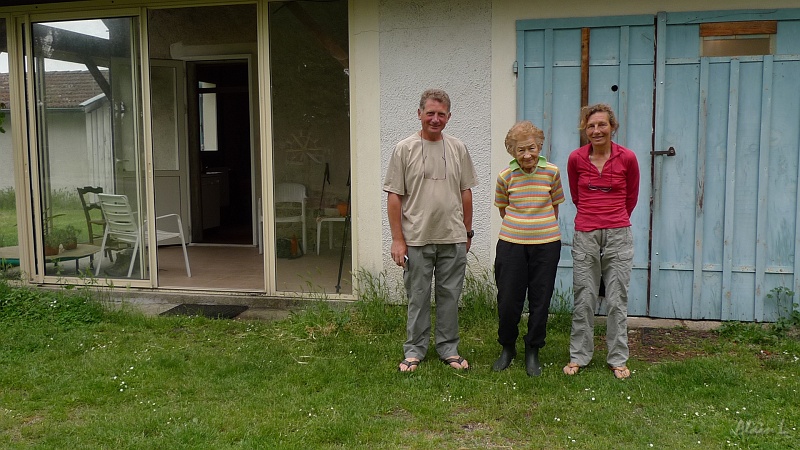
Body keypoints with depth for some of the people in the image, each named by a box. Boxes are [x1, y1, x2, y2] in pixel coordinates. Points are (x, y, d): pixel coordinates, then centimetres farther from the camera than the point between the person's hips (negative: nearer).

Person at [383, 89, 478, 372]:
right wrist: (397, 239, -8)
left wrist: (467, 232, 12)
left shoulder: (458, 149, 7)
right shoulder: (404, 149, -3)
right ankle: (414, 351, 20)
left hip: (453, 240, 3)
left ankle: (448, 349, 24)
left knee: (450, 296, 11)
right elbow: (394, 197, -4)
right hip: (416, 240, -2)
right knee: (418, 298, 7)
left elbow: (466, 193, 13)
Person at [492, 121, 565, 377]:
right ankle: (507, 348, 26)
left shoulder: (551, 172, -2)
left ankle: (533, 352, 24)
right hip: (511, 244, 0)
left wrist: (545, 228, 12)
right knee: (508, 301, 2)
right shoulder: (506, 176, -3)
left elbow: (554, 206, 11)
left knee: (540, 301, 7)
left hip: (546, 244, 0)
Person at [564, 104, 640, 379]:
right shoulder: (576, 159, 1)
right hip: (585, 235, 1)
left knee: (617, 300, 4)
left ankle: (618, 360, 16)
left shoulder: (627, 158, -2)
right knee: (584, 299, 5)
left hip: (618, 235, 0)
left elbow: (631, 198, 13)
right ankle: (579, 356, 18)